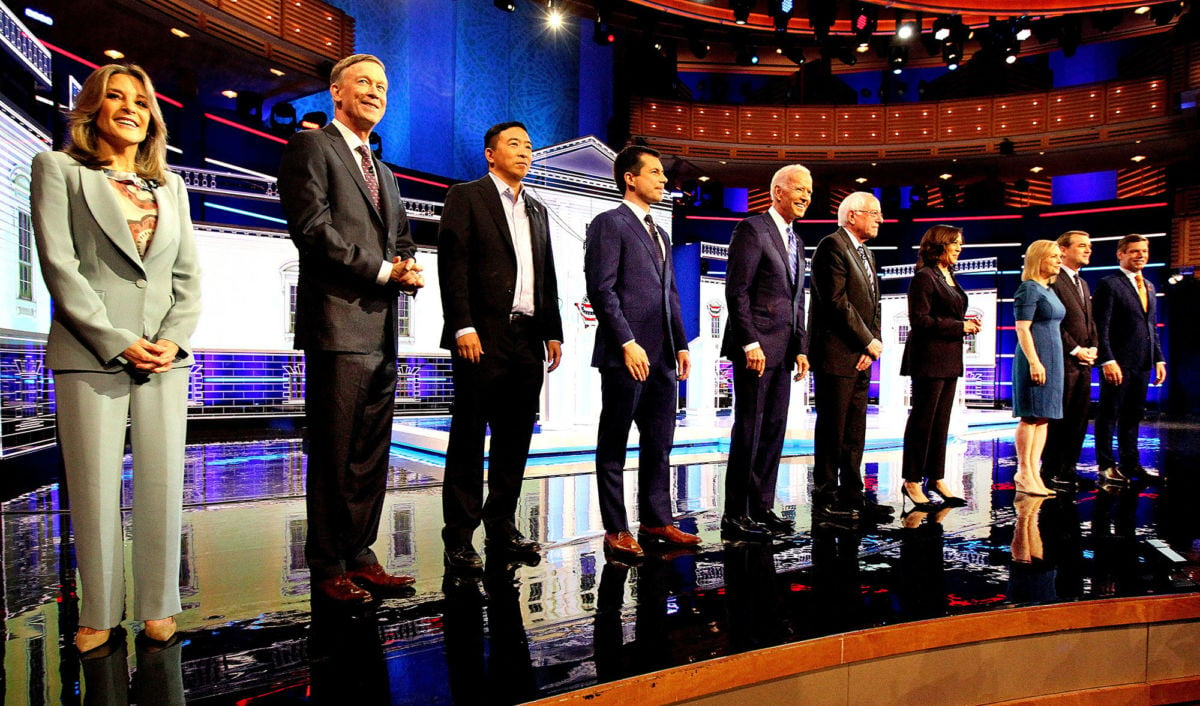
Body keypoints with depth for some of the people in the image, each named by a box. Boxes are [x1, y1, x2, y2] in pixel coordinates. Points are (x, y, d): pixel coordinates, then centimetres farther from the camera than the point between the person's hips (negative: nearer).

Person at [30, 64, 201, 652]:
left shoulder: (170, 186, 17)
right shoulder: (58, 168, 6)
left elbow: (188, 274, 12)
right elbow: (59, 266, -4)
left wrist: (175, 338, -4)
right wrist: (117, 342, -12)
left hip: (165, 355, 3)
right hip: (91, 354, -3)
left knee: (163, 486, 3)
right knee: (94, 490, 1)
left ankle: (158, 608, 13)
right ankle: (98, 615, 14)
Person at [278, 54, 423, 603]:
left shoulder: (383, 172, 25)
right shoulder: (311, 147, 1)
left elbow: (401, 238, 24)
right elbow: (312, 228, -12)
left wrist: (407, 268, 1)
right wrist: (383, 270, -13)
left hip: (381, 330, 8)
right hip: (338, 324, -8)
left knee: (371, 453, 10)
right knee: (334, 453, -1)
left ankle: (359, 557, 20)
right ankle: (328, 569, 10)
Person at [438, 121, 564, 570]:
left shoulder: (537, 211, 22)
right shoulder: (466, 197, 3)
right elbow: (452, 264, -7)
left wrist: (553, 332, 12)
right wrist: (463, 327, -16)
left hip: (527, 340, 6)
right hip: (482, 338, -6)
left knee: (515, 438, 9)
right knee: (469, 437, 0)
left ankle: (502, 528, 21)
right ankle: (459, 537, 8)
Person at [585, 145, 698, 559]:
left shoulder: (659, 234, 22)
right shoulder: (609, 224, -3)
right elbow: (602, 289, -13)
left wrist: (681, 345, 13)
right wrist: (628, 344, -18)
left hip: (661, 355, 8)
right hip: (626, 354, -8)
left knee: (659, 444, 12)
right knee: (614, 446, 2)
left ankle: (656, 521, 23)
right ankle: (616, 529, 10)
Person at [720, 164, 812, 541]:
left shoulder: (796, 242, 20)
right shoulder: (752, 229, -6)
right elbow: (736, 290, -14)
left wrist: (801, 348, 13)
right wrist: (751, 343, -18)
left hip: (783, 352, 8)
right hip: (755, 348, -8)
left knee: (774, 430, 9)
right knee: (748, 430, -4)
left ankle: (761, 508, 18)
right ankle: (735, 516, 5)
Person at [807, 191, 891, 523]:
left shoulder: (866, 254, 20)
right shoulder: (832, 245, -9)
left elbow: (872, 305, 16)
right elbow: (837, 301, -18)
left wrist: (871, 349, 2)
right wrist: (869, 342, -12)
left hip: (860, 356, 9)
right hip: (836, 353, -9)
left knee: (855, 431, 11)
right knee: (832, 430, -2)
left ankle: (851, 495, 20)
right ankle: (824, 498, 7)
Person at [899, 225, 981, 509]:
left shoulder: (950, 277, 18)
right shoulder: (924, 276, -10)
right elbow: (920, 320, -16)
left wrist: (968, 323, 5)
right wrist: (960, 326, -13)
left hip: (949, 359, 9)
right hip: (929, 357, -9)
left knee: (941, 421, 11)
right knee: (922, 419, -3)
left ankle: (936, 478, 18)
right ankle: (912, 481, 6)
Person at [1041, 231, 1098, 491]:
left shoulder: (1083, 284, 20)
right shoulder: (1053, 281, -10)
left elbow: (1090, 321, 21)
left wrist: (1093, 348, 5)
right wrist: (1076, 350, -13)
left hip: (1083, 362, 9)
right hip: (1063, 360, -9)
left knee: (1079, 419, 10)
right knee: (1058, 419, -3)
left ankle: (1067, 470, 19)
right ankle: (1050, 472, 6)